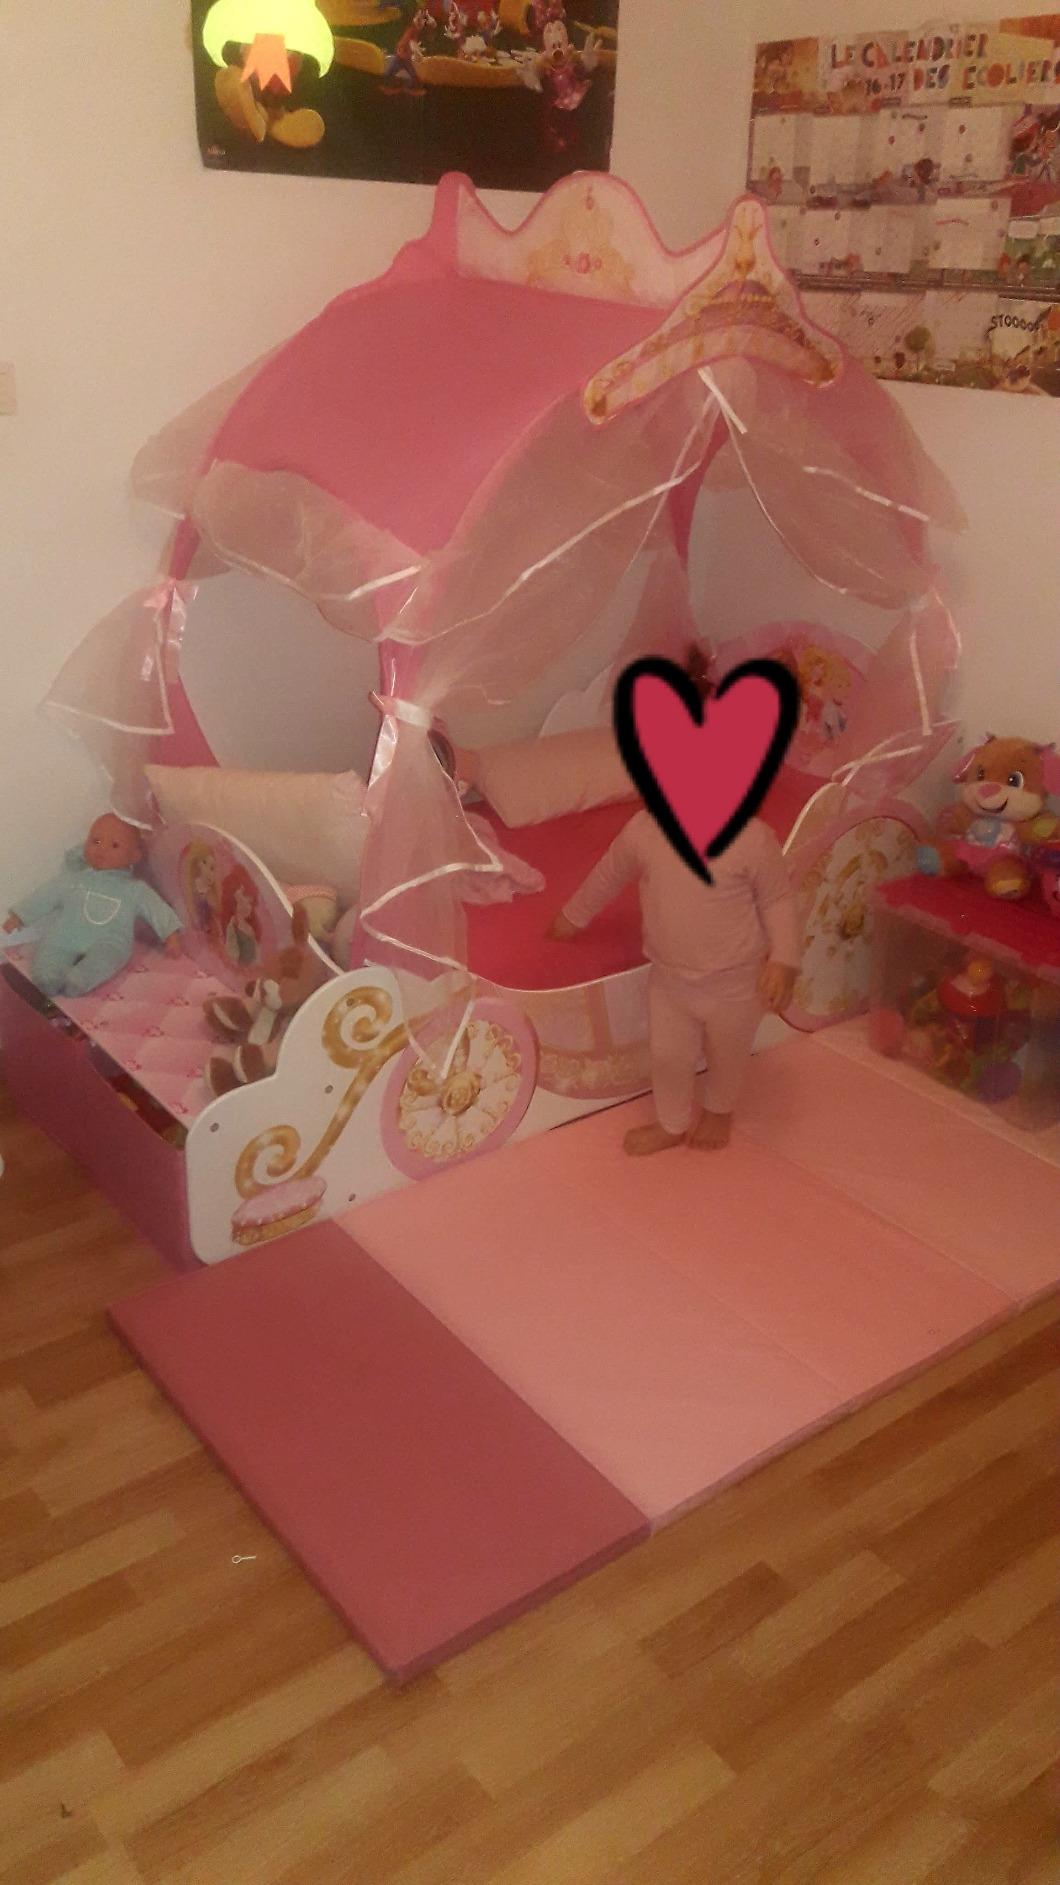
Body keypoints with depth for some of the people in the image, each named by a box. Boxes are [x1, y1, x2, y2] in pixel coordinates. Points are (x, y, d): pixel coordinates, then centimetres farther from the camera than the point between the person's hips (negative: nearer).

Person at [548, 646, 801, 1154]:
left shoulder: (752, 839, -26)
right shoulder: (641, 832, -17)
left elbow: (778, 901, -11)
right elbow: (606, 877, 3)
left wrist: (783, 959, -19)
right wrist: (573, 916, 18)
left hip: (735, 983, -2)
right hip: (668, 979, 2)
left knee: (727, 1056, 23)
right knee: (668, 1057, 20)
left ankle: (718, 1111, 55)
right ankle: (675, 1122, 49)